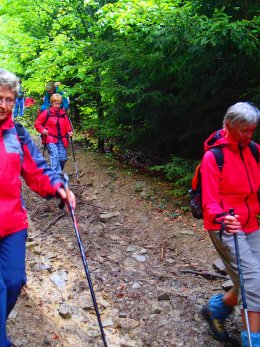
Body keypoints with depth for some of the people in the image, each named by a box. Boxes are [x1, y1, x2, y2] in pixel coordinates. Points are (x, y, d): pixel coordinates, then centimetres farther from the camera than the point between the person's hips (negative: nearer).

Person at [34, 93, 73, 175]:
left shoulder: (63, 113, 8)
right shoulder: (47, 113, -2)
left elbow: (67, 124, 15)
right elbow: (37, 123, 2)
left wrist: (70, 131, -4)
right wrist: (42, 130, -14)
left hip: (61, 139, 4)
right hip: (50, 138, -4)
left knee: (63, 157, 3)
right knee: (55, 155, -19)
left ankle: (58, 171, 26)